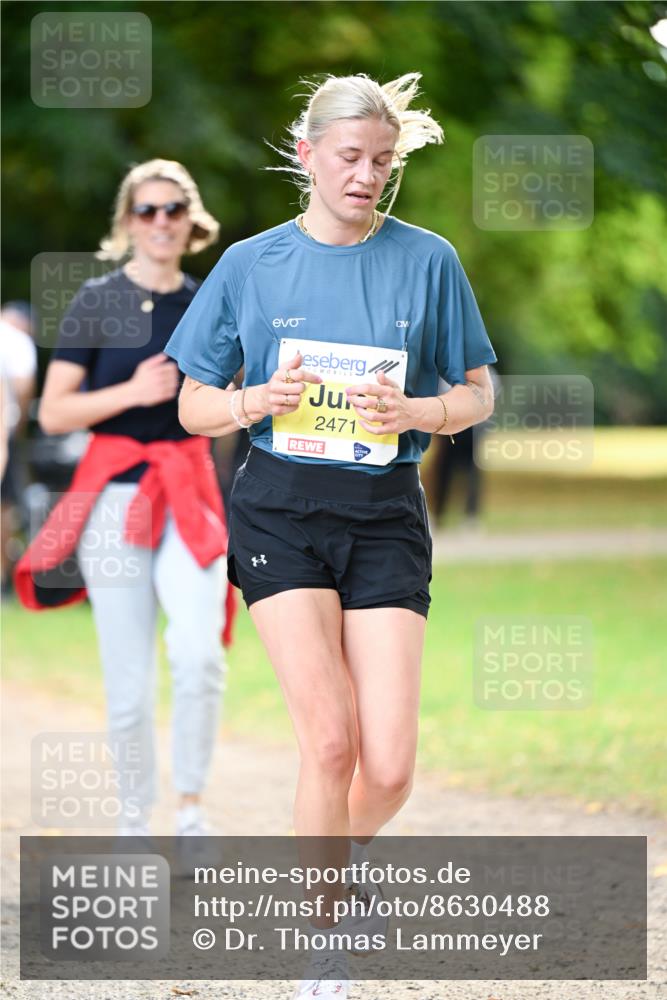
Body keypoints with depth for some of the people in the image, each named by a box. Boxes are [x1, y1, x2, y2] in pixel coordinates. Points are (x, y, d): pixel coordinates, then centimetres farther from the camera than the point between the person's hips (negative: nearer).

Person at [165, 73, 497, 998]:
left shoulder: (427, 260, 3)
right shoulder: (252, 262, 3)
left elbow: (479, 392, 9)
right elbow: (193, 406, 8)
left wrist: (415, 412, -12)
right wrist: (259, 401, -13)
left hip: (385, 514, 1)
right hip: (280, 511, -1)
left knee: (389, 766, -8)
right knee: (329, 740, -15)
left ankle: (346, 850, 29)